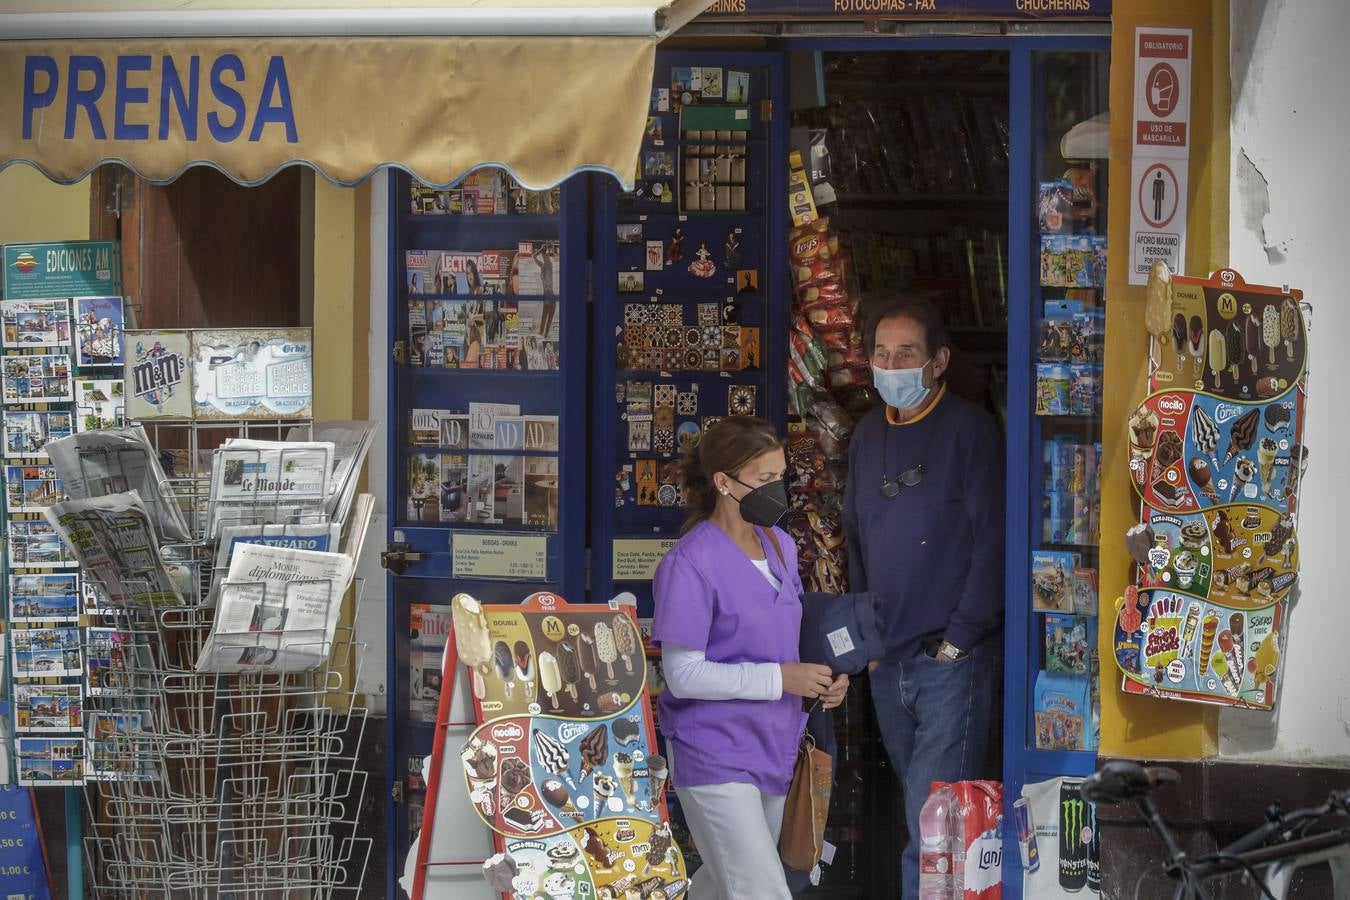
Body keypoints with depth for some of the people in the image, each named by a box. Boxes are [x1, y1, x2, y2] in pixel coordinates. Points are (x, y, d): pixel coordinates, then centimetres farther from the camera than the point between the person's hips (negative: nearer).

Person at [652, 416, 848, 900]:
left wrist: (823, 677, 1)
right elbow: (683, 675, -18)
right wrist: (780, 679, -20)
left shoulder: (781, 547, 9)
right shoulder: (690, 564, -16)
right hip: (716, 757, -8)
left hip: (771, 748, 8)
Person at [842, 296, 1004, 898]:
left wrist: (959, 639, -14)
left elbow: (991, 539, -12)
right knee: (916, 808, 13)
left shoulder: (967, 430, -8)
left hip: (950, 660, -6)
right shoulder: (868, 436, 12)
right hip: (886, 660, 6)